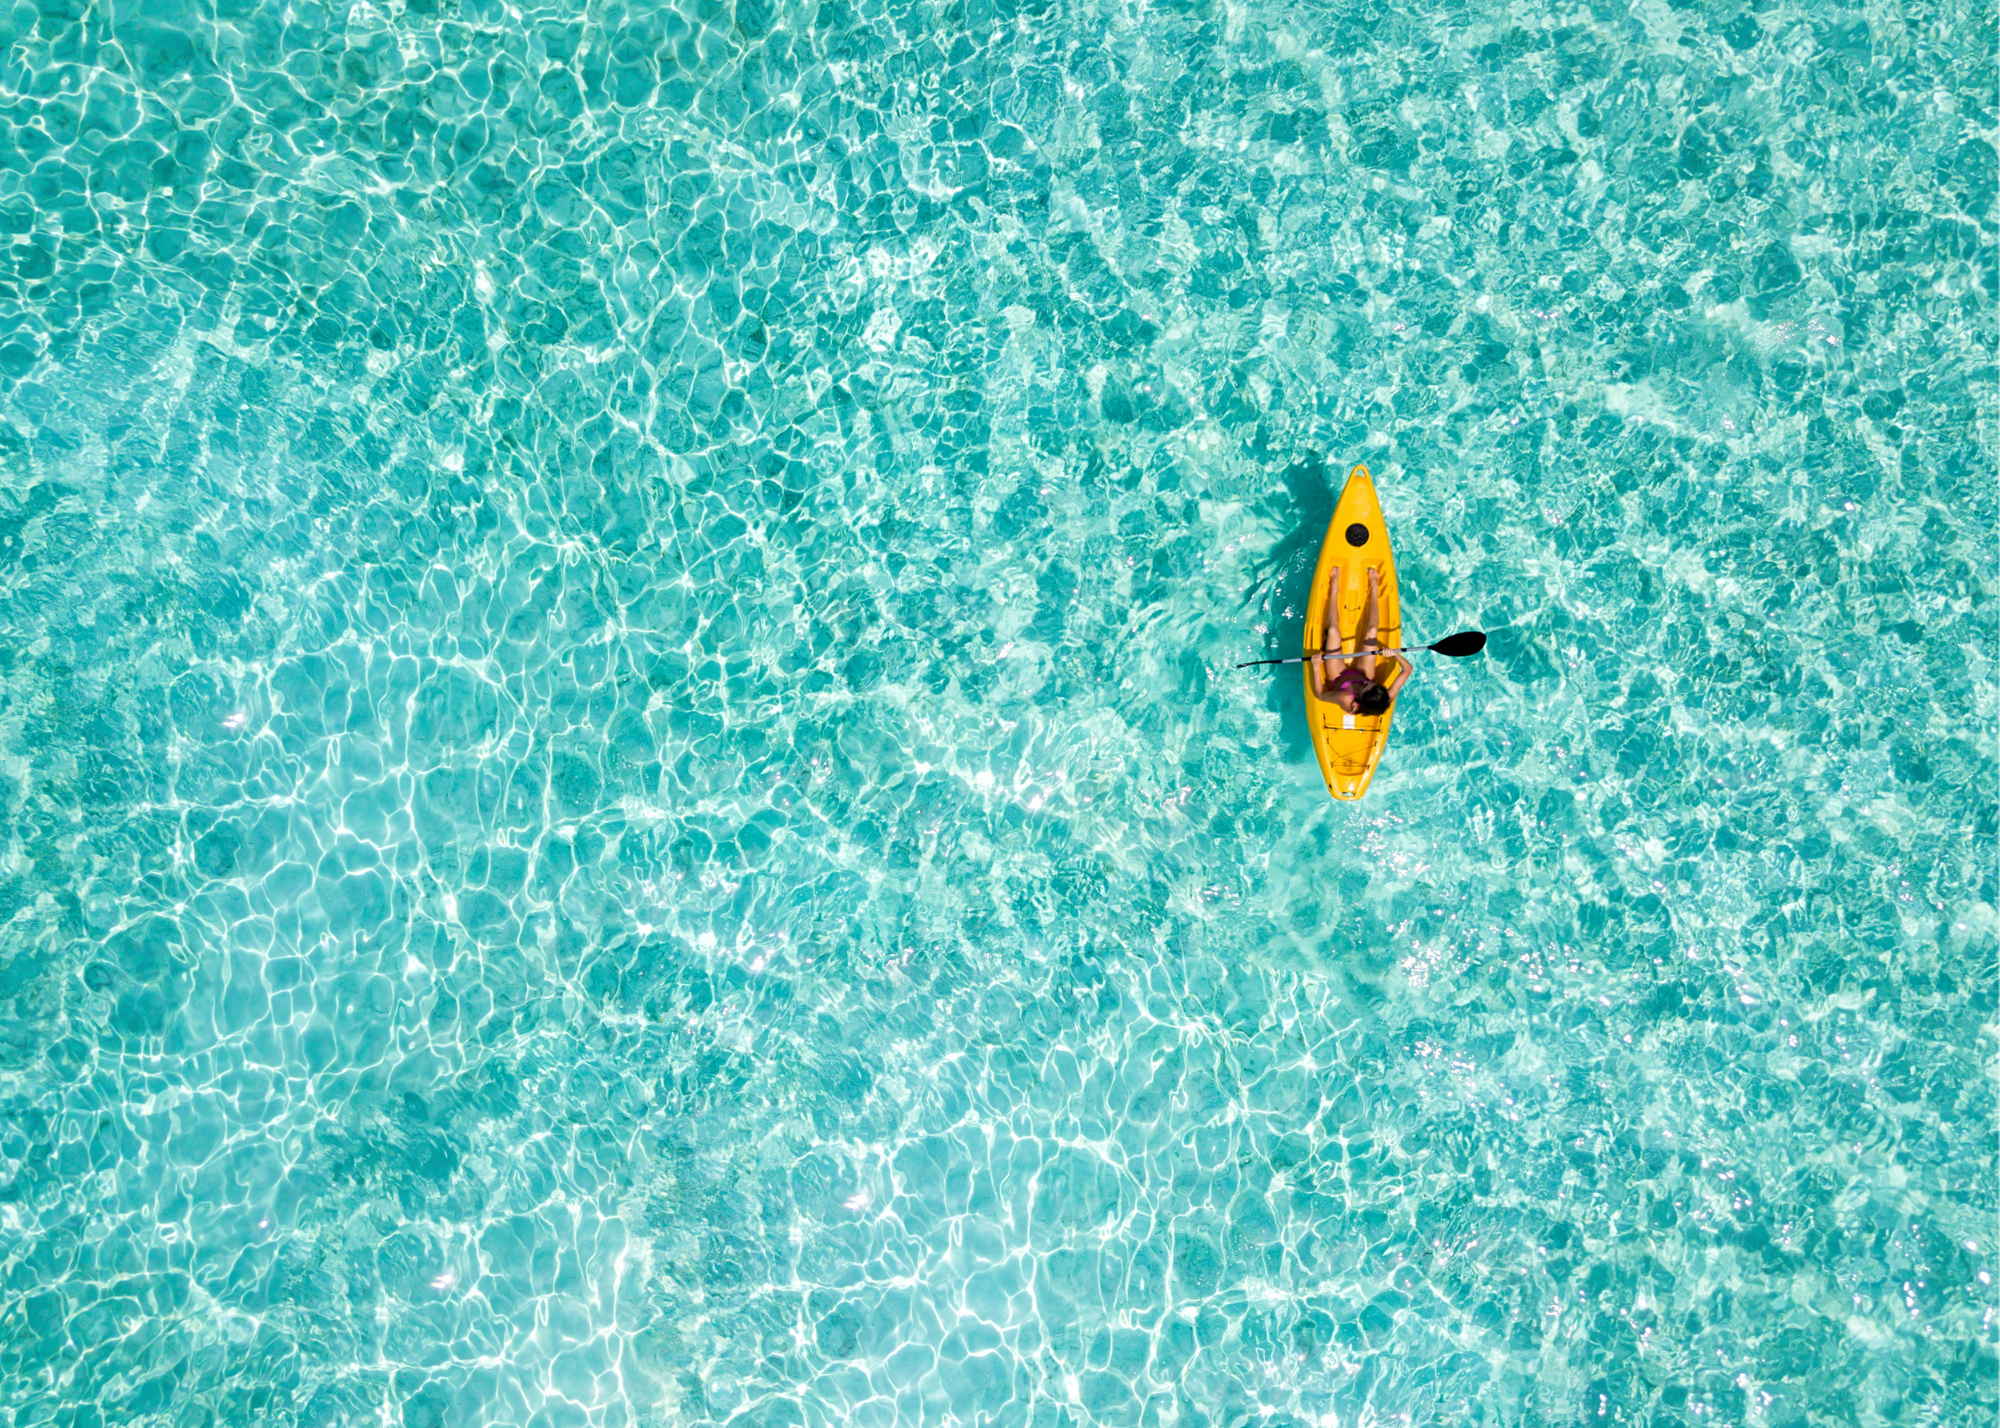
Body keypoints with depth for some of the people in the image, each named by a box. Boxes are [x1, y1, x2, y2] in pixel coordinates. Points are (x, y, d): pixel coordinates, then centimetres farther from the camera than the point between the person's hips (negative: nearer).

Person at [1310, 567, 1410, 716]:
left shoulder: (1346, 701, -49)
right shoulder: (1385, 699, -40)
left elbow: (1320, 693, -30)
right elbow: (1407, 670, -28)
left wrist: (1316, 667, -32)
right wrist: (1396, 655, -44)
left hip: (1338, 680, -2)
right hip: (1361, 675, 2)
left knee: (1333, 629, -8)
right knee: (1372, 630, -5)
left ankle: (1334, 591, 26)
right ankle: (1374, 590, 28)